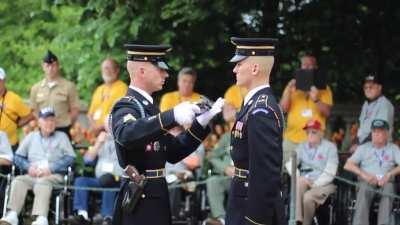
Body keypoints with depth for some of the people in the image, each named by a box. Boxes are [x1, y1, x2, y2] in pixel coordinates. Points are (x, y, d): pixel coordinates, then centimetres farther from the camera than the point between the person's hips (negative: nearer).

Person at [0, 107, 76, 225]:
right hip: (32, 175, 3)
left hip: (53, 175, -3)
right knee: (18, 181, -29)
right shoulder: (31, 137, 27)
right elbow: (18, 157, 19)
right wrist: (28, 167, -2)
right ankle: (12, 215, -45)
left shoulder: (61, 137, 19)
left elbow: (70, 158, 4)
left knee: (43, 182, -38)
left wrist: (51, 168, -9)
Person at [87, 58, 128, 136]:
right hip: (96, 132, 6)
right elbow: (91, 113, 21)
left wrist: (101, 127, -14)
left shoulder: (122, 88, -3)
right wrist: (93, 125, -1)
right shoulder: (99, 89, 20)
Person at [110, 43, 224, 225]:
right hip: (139, 203, -9)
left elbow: (173, 152, 16)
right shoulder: (126, 107, -13)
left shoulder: (148, 105, 16)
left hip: (155, 200, 9)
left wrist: (201, 122, 4)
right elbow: (127, 134, -38)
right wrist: (172, 116, -48)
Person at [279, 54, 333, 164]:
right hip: (292, 138, 2)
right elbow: (283, 108, 5)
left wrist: (316, 100, -19)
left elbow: (327, 112, -2)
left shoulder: (323, 89, 7)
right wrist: (288, 92, -10)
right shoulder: (293, 86, 13)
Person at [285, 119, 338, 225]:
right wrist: (300, 178, -17)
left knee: (308, 196, -34)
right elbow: (290, 164, 2)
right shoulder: (302, 147, 13)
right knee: (299, 182, -33)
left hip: (324, 184, -3)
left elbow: (329, 172, -9)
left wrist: (315, 184, -19)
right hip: (305, 183, 4)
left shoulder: (330, 147, 0)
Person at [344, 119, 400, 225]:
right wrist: (364, 174, -9)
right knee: (363, 193, -34)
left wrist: (389, 174, -16)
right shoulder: (363, 148, 19)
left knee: (388, 192, -35)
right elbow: (348, 165, 8)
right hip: (367, 181, 0)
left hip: (385, 181, 0)